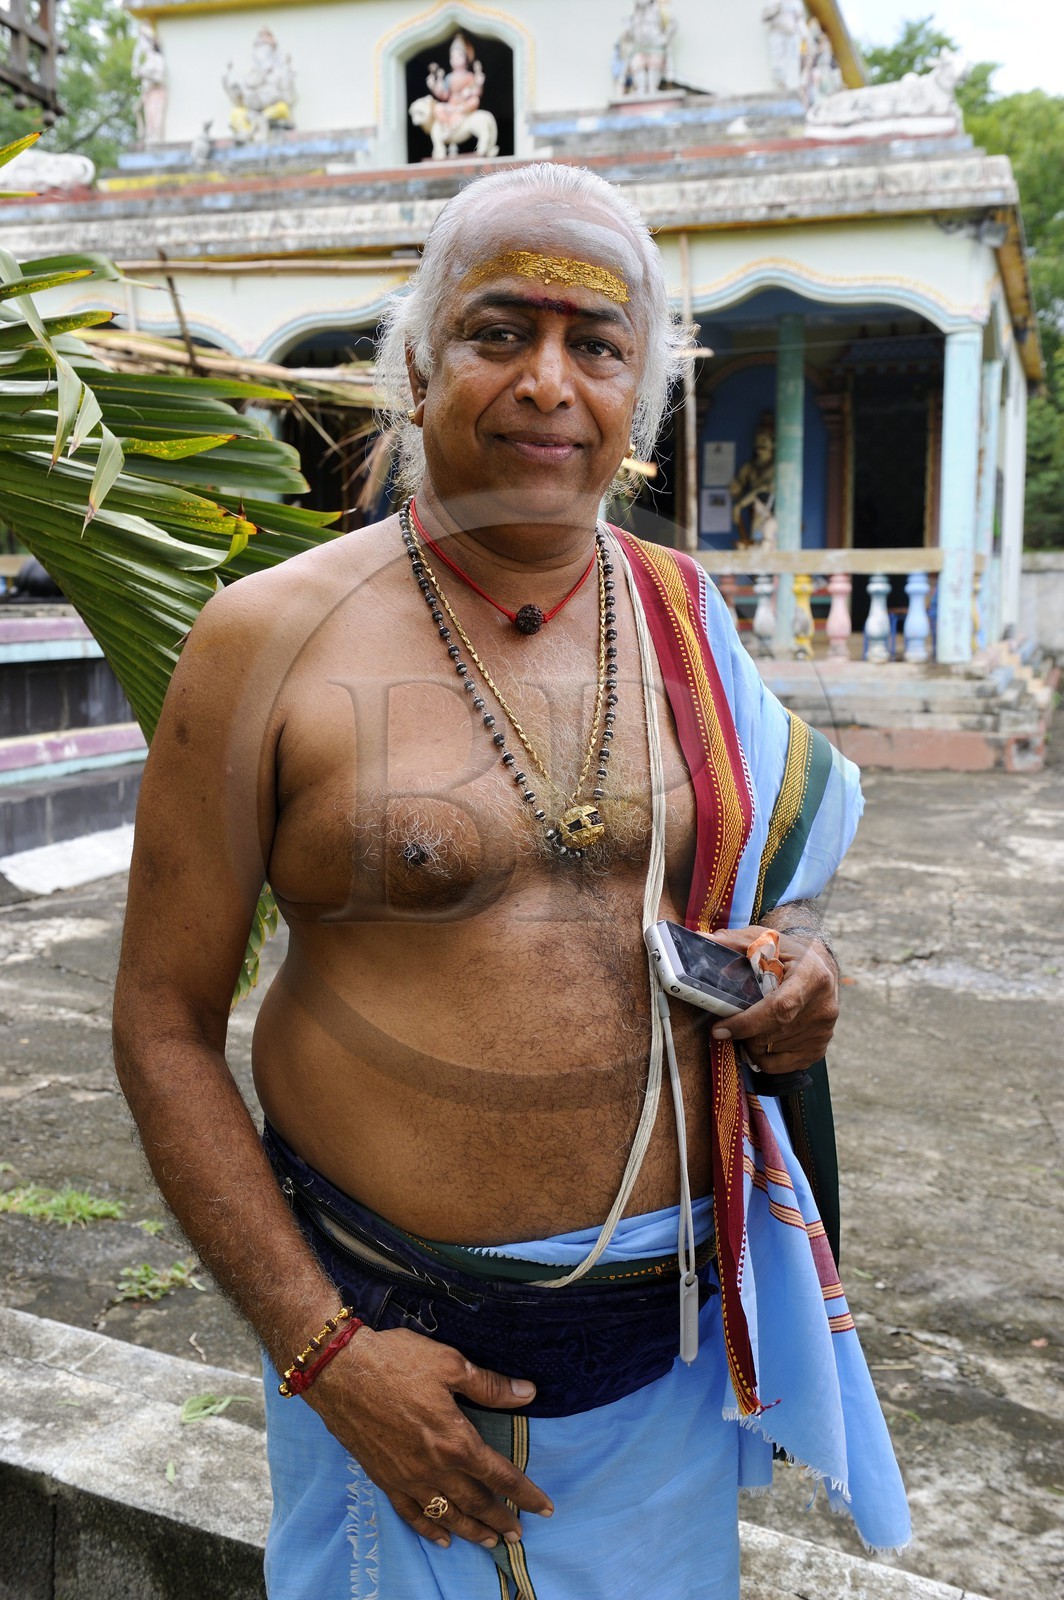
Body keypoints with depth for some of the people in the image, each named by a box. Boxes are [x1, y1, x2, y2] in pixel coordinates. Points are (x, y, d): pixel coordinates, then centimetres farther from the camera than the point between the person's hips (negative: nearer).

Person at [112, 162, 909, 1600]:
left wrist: (799, 970, -7)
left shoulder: (687, 622, 1)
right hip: (394, 1332, -3)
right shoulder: (272, 640, -11)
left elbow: (772, 875, 17)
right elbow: (164, 1025, -8)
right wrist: (321, 1348, -12)